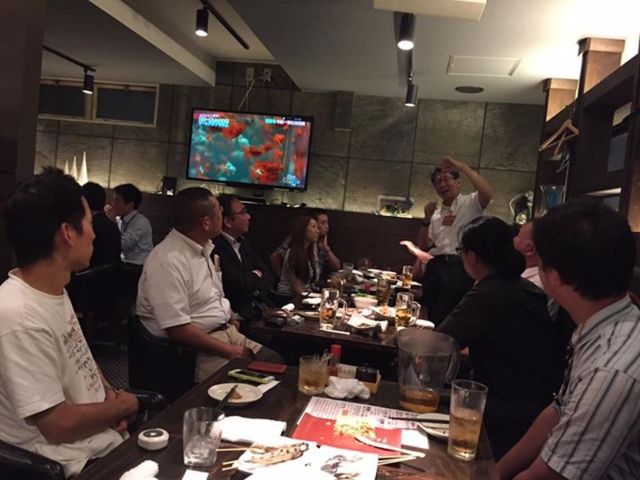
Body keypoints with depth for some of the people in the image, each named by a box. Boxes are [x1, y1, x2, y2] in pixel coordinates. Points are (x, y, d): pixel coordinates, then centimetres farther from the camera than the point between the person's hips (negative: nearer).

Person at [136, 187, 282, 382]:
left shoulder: (203, 248, 8)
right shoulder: (168, 261, -22)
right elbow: (177, 329, -24)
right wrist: (230, 351, -18)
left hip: (225, 332, 9)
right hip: (192, 349, -9)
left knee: (275, 362, 0)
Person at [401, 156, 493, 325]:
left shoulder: (470, 203, 4)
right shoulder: (436, 213, 20)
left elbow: (488, 193, -20)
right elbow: (425, 245, 19)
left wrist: (462, 167, -16)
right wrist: (427, 218, 5)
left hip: (460, 267, -6)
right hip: (435, 266, 6)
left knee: (446, 318, -7)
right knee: (432, 315, 10)